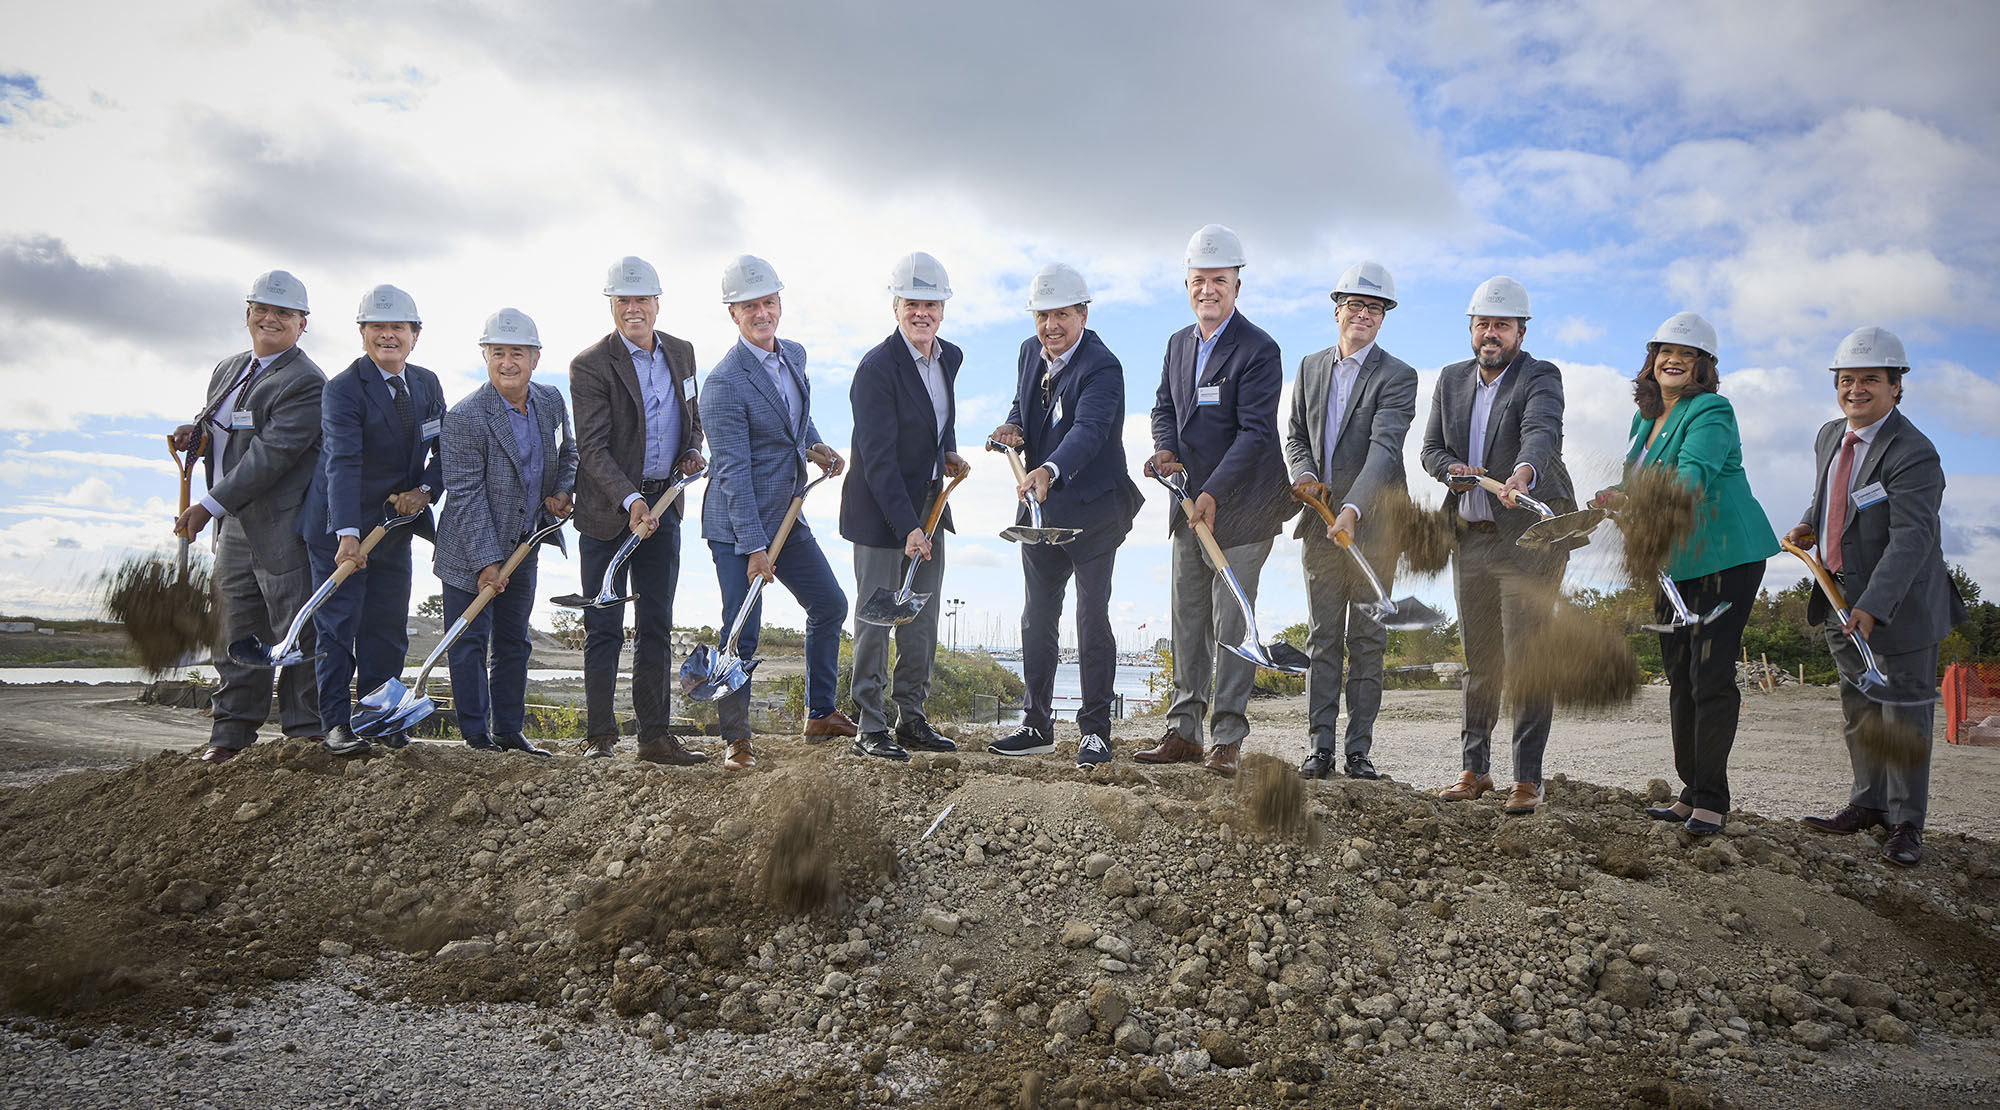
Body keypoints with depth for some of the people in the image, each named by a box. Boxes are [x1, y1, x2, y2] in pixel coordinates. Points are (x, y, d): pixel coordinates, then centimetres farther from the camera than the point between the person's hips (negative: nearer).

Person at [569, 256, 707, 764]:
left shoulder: (681, 353, 7)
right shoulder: (590, 365, -11)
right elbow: (593, 448, -18)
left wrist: (691, 450, 0)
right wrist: (630, 502, -29)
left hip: (663, 505, 5)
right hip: (607, 511, -5)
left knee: (657, 627, 8)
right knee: (604, 628, 1)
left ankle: (655, 735, 15)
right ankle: (600, 737, 9)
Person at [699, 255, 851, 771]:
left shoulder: (795, 355, 5)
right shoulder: (724, 383, -20)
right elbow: (733, 472, -23)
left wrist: (816, 446, 4)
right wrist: (755, 548, -26)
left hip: (788, 517, 8)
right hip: (737, 526, -8)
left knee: (830, 605, 16)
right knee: (741, 633, -6)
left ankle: (820, 714, 32)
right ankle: (736, 739, 11)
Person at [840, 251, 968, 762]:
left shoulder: (950, 357, 5)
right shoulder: (877, 368, -19)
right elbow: (878, 458, -23)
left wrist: (949, 453, 4)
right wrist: (907, 527, -28)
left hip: (928, 506, 7)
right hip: (880, 511, -7)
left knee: (922, 619, 12)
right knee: (876, 618, 0)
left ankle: (912, 719, 23)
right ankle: (869, 728, 9)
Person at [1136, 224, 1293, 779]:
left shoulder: (1259, 349, -12)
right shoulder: (1178, 343, 11)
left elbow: (1256, 432, -17)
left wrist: (1213, 493, -23)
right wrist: (1165, 450, -5)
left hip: (1239, 505, -7)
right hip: (1190, 504, 7)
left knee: (1231, 623, -4)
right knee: (1187, 619, 10)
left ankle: (1227, 739, 4)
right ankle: (1183, 731, 18)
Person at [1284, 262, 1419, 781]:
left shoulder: (1397, 376, -6)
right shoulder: (1311, 367, 11)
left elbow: (1385, 448, -18)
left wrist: (1352, 509, -31)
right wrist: (1304, 472, -5)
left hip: (1373, 524, -4)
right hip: (1320, 521, 4)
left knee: (1367, 641, 2)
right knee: (1323, 638, 5)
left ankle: (1358, 750, 8)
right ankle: (1319, 748, 9)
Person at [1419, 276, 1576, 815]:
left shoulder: (1540, 377, -7)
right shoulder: (1451, 379, 11)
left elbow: (1542, 432, -27)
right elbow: (1431, 448, 12)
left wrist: (1523, 473, -47)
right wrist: (1453, 469, -11)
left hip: (1529, 534, -5)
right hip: (1470, 536, 5)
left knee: (1526, 658, -7)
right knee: (1477, 659, 10)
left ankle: (1527, 777, -1)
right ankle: (1475, 768, 19)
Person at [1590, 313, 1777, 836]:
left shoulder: (1711, 412, -12)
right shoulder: (1646, 417, 13)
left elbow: (1696, 474, -30)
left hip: (1725, 557, -8)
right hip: (1672, 563, 9)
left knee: (1711, 676, -10)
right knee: (1679, 676, 11)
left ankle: (1710, 802, -3)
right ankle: (1690, 793, 19)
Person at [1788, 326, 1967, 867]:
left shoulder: (1913, 452, -22)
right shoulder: (1830, 436, 5)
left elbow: (1911, 538, -30)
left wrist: (1872, 607, -39)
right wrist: (1810, 524, 4)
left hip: (1899, 602, -8)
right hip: (1843, 598, 8)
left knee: (1903, 711, 0)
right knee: (1858, 708, 17)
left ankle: (1905, 822, 11)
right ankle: (1869, 803, 31)